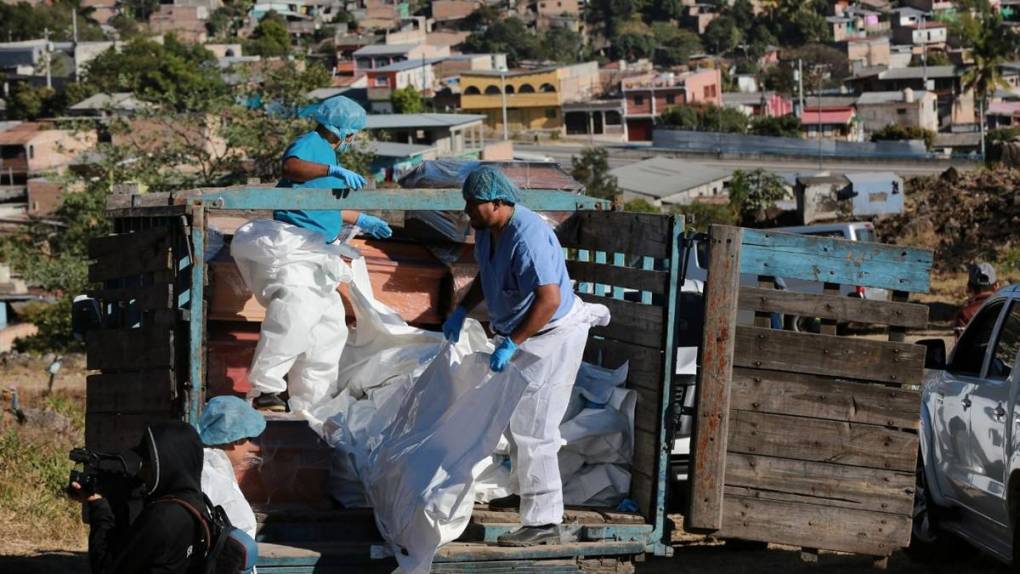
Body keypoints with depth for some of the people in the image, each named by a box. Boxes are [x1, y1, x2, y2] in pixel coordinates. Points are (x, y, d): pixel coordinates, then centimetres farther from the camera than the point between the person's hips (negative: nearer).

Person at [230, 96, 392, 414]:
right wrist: (333, 170, -38)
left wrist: (362, 221, 46)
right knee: (293, 314, -27)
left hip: (316, 256, 11)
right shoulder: (310, 143, -6)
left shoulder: (327, 152, 25)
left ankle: (309, 403, 18)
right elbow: (291, 166, -30)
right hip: (292, 245, -11)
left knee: (330, 328, 12)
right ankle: (264, 389, -27)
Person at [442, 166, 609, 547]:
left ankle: (543, 523, -8)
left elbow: (549, 298, -37)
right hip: (520, 332, 10)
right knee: (517, 419, 23)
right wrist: (461, 312, 7)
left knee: (532, 429, -11)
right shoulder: (487, 230, 1)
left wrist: (511, 344, -36)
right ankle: (527, 492, 41)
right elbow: (485, 277, 20)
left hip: (552, 337, -10)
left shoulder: (527, 237, -31)